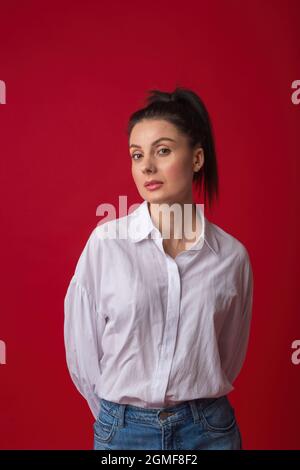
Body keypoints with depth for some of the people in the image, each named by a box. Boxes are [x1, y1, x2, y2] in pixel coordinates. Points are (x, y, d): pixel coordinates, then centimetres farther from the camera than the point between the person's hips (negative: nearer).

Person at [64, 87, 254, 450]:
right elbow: (81, 345, -4)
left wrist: (197, 408, 8)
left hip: (209, 429, 1)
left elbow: (231, 356, 4)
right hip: (123, 428, -1)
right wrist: (118, 417, 4)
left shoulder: (232, 255, -8)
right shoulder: (106, 242, -13)